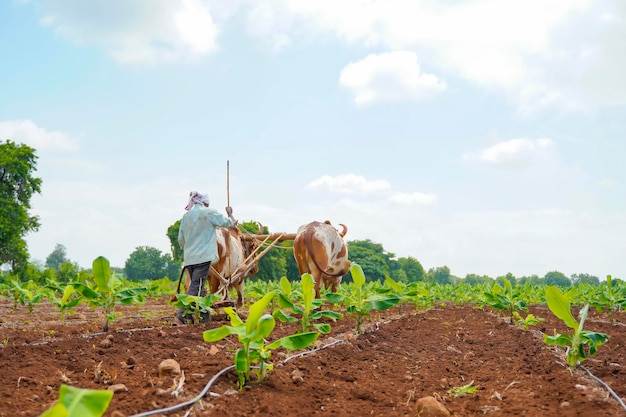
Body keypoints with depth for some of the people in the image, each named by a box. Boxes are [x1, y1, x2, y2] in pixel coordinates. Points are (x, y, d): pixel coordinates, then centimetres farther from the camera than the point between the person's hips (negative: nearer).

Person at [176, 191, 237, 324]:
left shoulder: (186, 216, 9)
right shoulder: (210, 213, -4)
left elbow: (181, 239, 14)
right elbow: (231, 223, 4)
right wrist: (230, 213, 25)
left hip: (189, 257, 6)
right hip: (203, 257, -6)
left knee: (198, 286, 16)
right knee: (196, 286, -7)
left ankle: (204, 316, 21)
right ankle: (182, 315, -18)